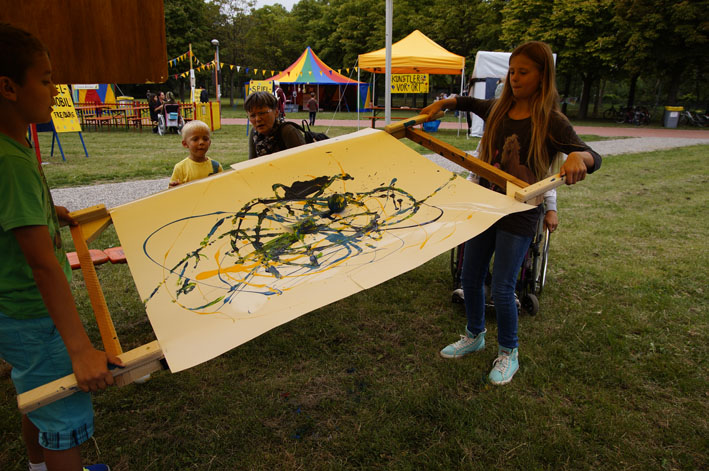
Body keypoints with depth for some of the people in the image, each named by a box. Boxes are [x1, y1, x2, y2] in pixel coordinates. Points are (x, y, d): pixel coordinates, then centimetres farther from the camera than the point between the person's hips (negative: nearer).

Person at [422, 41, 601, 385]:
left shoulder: (551, 122, -11)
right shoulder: (498, 110, 5)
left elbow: (592, 158, -19)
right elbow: (467, 102, 25)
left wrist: (578, 157, -42)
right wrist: (441, 104, 7)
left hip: (519, 214, -6)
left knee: (502, 288, -2)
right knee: (470, 278, 13)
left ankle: (508, 353, 23)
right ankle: (474, 335, 37)